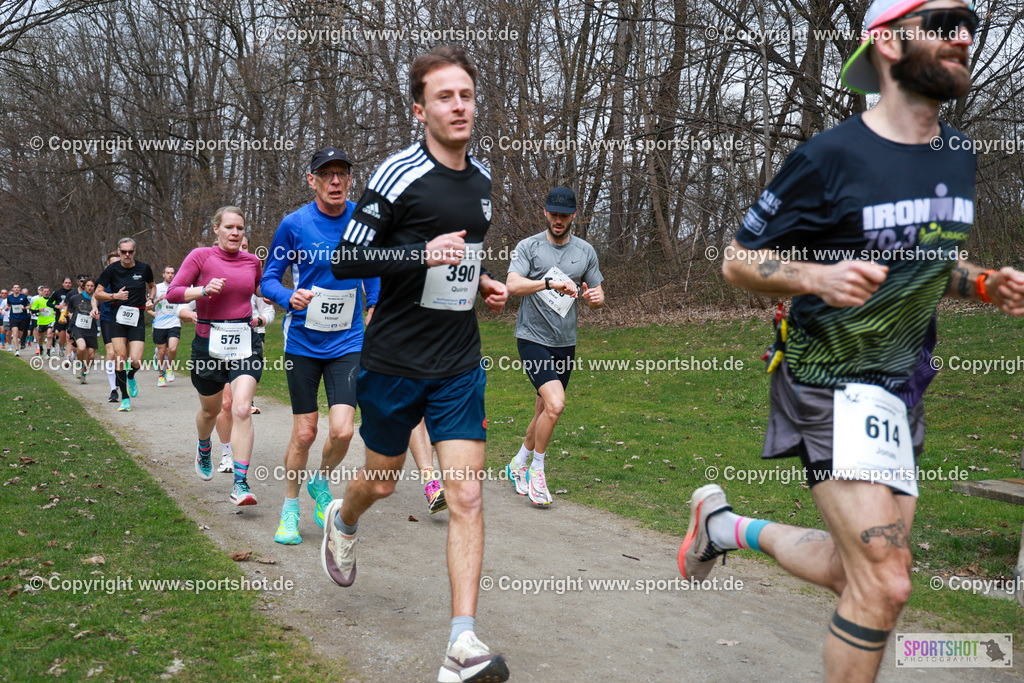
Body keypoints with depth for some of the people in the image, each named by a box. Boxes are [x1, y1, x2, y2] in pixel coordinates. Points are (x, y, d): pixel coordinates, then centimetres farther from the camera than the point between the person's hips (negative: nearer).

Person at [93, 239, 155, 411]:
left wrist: (150, 299, 6)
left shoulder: (144, 268, 3)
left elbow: (151, 285, 24)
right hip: (117, 318, 0)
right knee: (120, 357, -8)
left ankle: (131, 377, 27)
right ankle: (125, 398, 5)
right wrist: (115, 295, -12)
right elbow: (97, 294, 4)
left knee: (136, 360, -11)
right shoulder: (112, 269, -1)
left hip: (137, 318, 1)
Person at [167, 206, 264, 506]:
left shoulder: (253, 261, 5)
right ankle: (203, 450, 52)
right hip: (209, 343, -1)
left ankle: (241, 484, -15)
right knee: (210, 410, 18)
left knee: (242, 409, -16)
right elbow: (172, 293, -11)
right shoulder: (201, 256, -5)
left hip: (245, 343, 1)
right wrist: (204, 290, -24)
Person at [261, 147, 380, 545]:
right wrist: (289, 298, -21)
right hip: (302, 343, -1)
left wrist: (373, 310, 9)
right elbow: (269, 279, -1)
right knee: (304, 433, 3)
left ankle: (321, 484, 22)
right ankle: (290, 508, 26)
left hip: (347, 343, 1)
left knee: (342, 430, -11)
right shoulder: (294, 224, -7)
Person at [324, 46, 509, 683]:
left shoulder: (482, 178, 8)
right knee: (381, 482, 16)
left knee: (467, 497, -5)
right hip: (395, 361, -4)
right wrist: (421, 254, -25)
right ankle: (342, 522, 52)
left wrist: (482, 282, 8)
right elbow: (345, 259, -13)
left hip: (460, 367, 4)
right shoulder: (400, 175, -12)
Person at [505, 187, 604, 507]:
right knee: (555, 404, -20)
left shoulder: (585, 251, 8)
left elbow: (596, 295, 14)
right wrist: (550, 283, -36)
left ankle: (519, 463, 35)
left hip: (565, 343, 5)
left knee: (544, 412, 12)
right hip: (532, 338, -5)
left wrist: (595, 297, -11)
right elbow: (513, 284, -20)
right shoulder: (528, 247, -5)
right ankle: (536, 469, 1)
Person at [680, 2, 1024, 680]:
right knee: (884, 583, -13)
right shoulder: (831, 156, -14)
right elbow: (739, 260, -9)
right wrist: (819, 276, -26)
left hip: (902, 386, 8)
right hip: (832, 379, -7)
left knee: (863, 572, 14)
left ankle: (728, 524, 35)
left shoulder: (959, 155, 7)